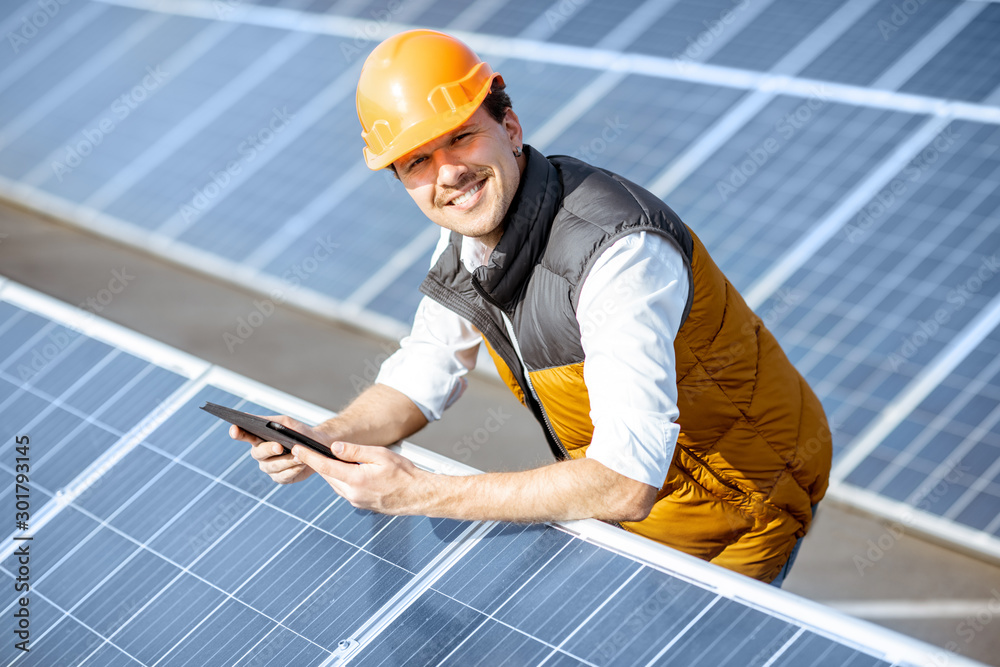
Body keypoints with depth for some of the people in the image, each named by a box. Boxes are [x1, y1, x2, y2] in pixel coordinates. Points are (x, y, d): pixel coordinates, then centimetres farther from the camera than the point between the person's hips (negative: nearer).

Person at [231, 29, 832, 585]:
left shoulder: (621, 253, -37)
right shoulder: (467, 243, -9)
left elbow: (626, 485, -41)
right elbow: (418, 381, 6)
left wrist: (418, 493, -41)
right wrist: (323, 442, -16)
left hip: (738, 506, -7)